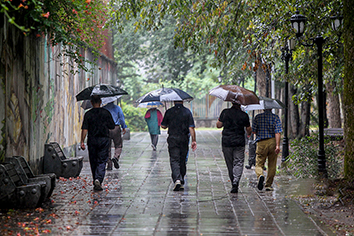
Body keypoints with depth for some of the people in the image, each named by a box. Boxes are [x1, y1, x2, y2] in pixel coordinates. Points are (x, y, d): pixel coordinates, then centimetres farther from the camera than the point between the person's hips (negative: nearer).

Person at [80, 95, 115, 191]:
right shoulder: (106, 113, -1)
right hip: (104, 140, 0)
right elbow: (112, 126, 4)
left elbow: (84, 129, -8)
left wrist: (82, 141, -6)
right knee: (102, 162, 0)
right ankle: (98, 179, -20)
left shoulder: (88, 114, -2)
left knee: (93, 162, 11)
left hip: (92, 141, 1)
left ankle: (96, 182, 17)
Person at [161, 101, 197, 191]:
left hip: (172, 139, -1)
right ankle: (182, 182, 19)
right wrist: (194, 140, -4)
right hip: (184, 139, 1)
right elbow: (191, 127, -6)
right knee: (182, 161, 12)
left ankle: (177, 179, -24)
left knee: (174, 160, -3)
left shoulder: (169, 111, -1)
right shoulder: (187, 111, -1)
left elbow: (163, 126, 5)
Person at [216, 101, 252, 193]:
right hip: (239, 142, -1)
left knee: (230, 164, 12)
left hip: (226, 142, 1)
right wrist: (249, 133, 30)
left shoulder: (225, 112, -2)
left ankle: (233, 183, 17)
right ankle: (236, 182, -17)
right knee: (238, 163, 1)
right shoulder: (244, 115, -2)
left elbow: (218, 125, 2)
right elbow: (249, 130, 7)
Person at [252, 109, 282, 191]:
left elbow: (253, 131, 3)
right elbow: (277, 132, -11)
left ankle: (260, 175, -26)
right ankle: (268, 185, 16)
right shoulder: (275, 117, -1)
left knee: (259, 164, 6)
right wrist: (278, 145, -16)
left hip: (261, 143, 0)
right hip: (272, 142, 1)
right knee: (272, 165, 12)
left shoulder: (258, 117, 0)